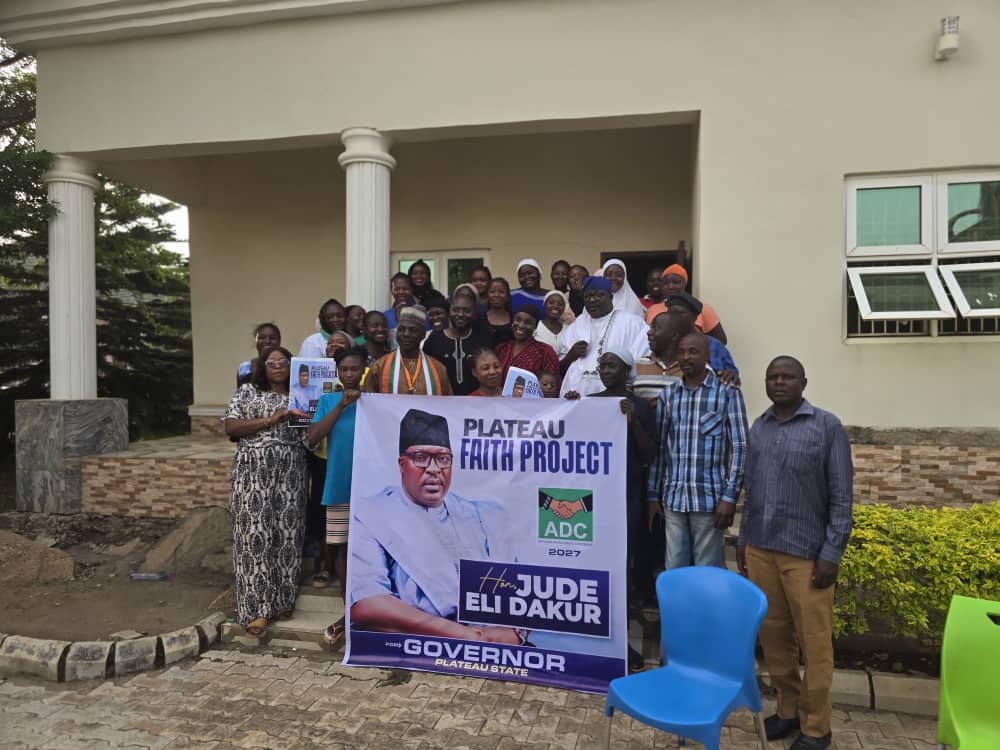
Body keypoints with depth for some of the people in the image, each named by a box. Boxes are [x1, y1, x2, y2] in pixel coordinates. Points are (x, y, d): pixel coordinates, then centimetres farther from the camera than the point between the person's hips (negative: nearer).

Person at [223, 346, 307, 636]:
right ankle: (256, 608, -1)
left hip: (290, 473, 3)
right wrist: (269, 420, -12)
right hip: (254, 471, -3)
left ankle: (281, 599, 17)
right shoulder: (248, 391, 6)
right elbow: (230, 426, -4)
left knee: (286, 533, 5)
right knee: (256, 532, -5)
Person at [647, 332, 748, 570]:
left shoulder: (728, 392, -1)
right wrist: (653, 495, 8)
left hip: (709, 498, -3)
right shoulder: (668, 395, 10)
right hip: (673, 498, 4)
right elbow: (658, 448, 10)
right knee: (674, 570, 10)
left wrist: (730, 496, -10)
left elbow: (739, 447, -4)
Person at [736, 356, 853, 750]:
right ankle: (788, 709, 29)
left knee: (813, 641, 5)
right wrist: (743, 539, 13)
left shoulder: (827, 426, -4)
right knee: (773, 634, 12)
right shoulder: (759, 427, 9)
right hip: (761, 549, 5)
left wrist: (831, 553, -10)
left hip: (806, 553, -4)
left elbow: (841, 494, -6)